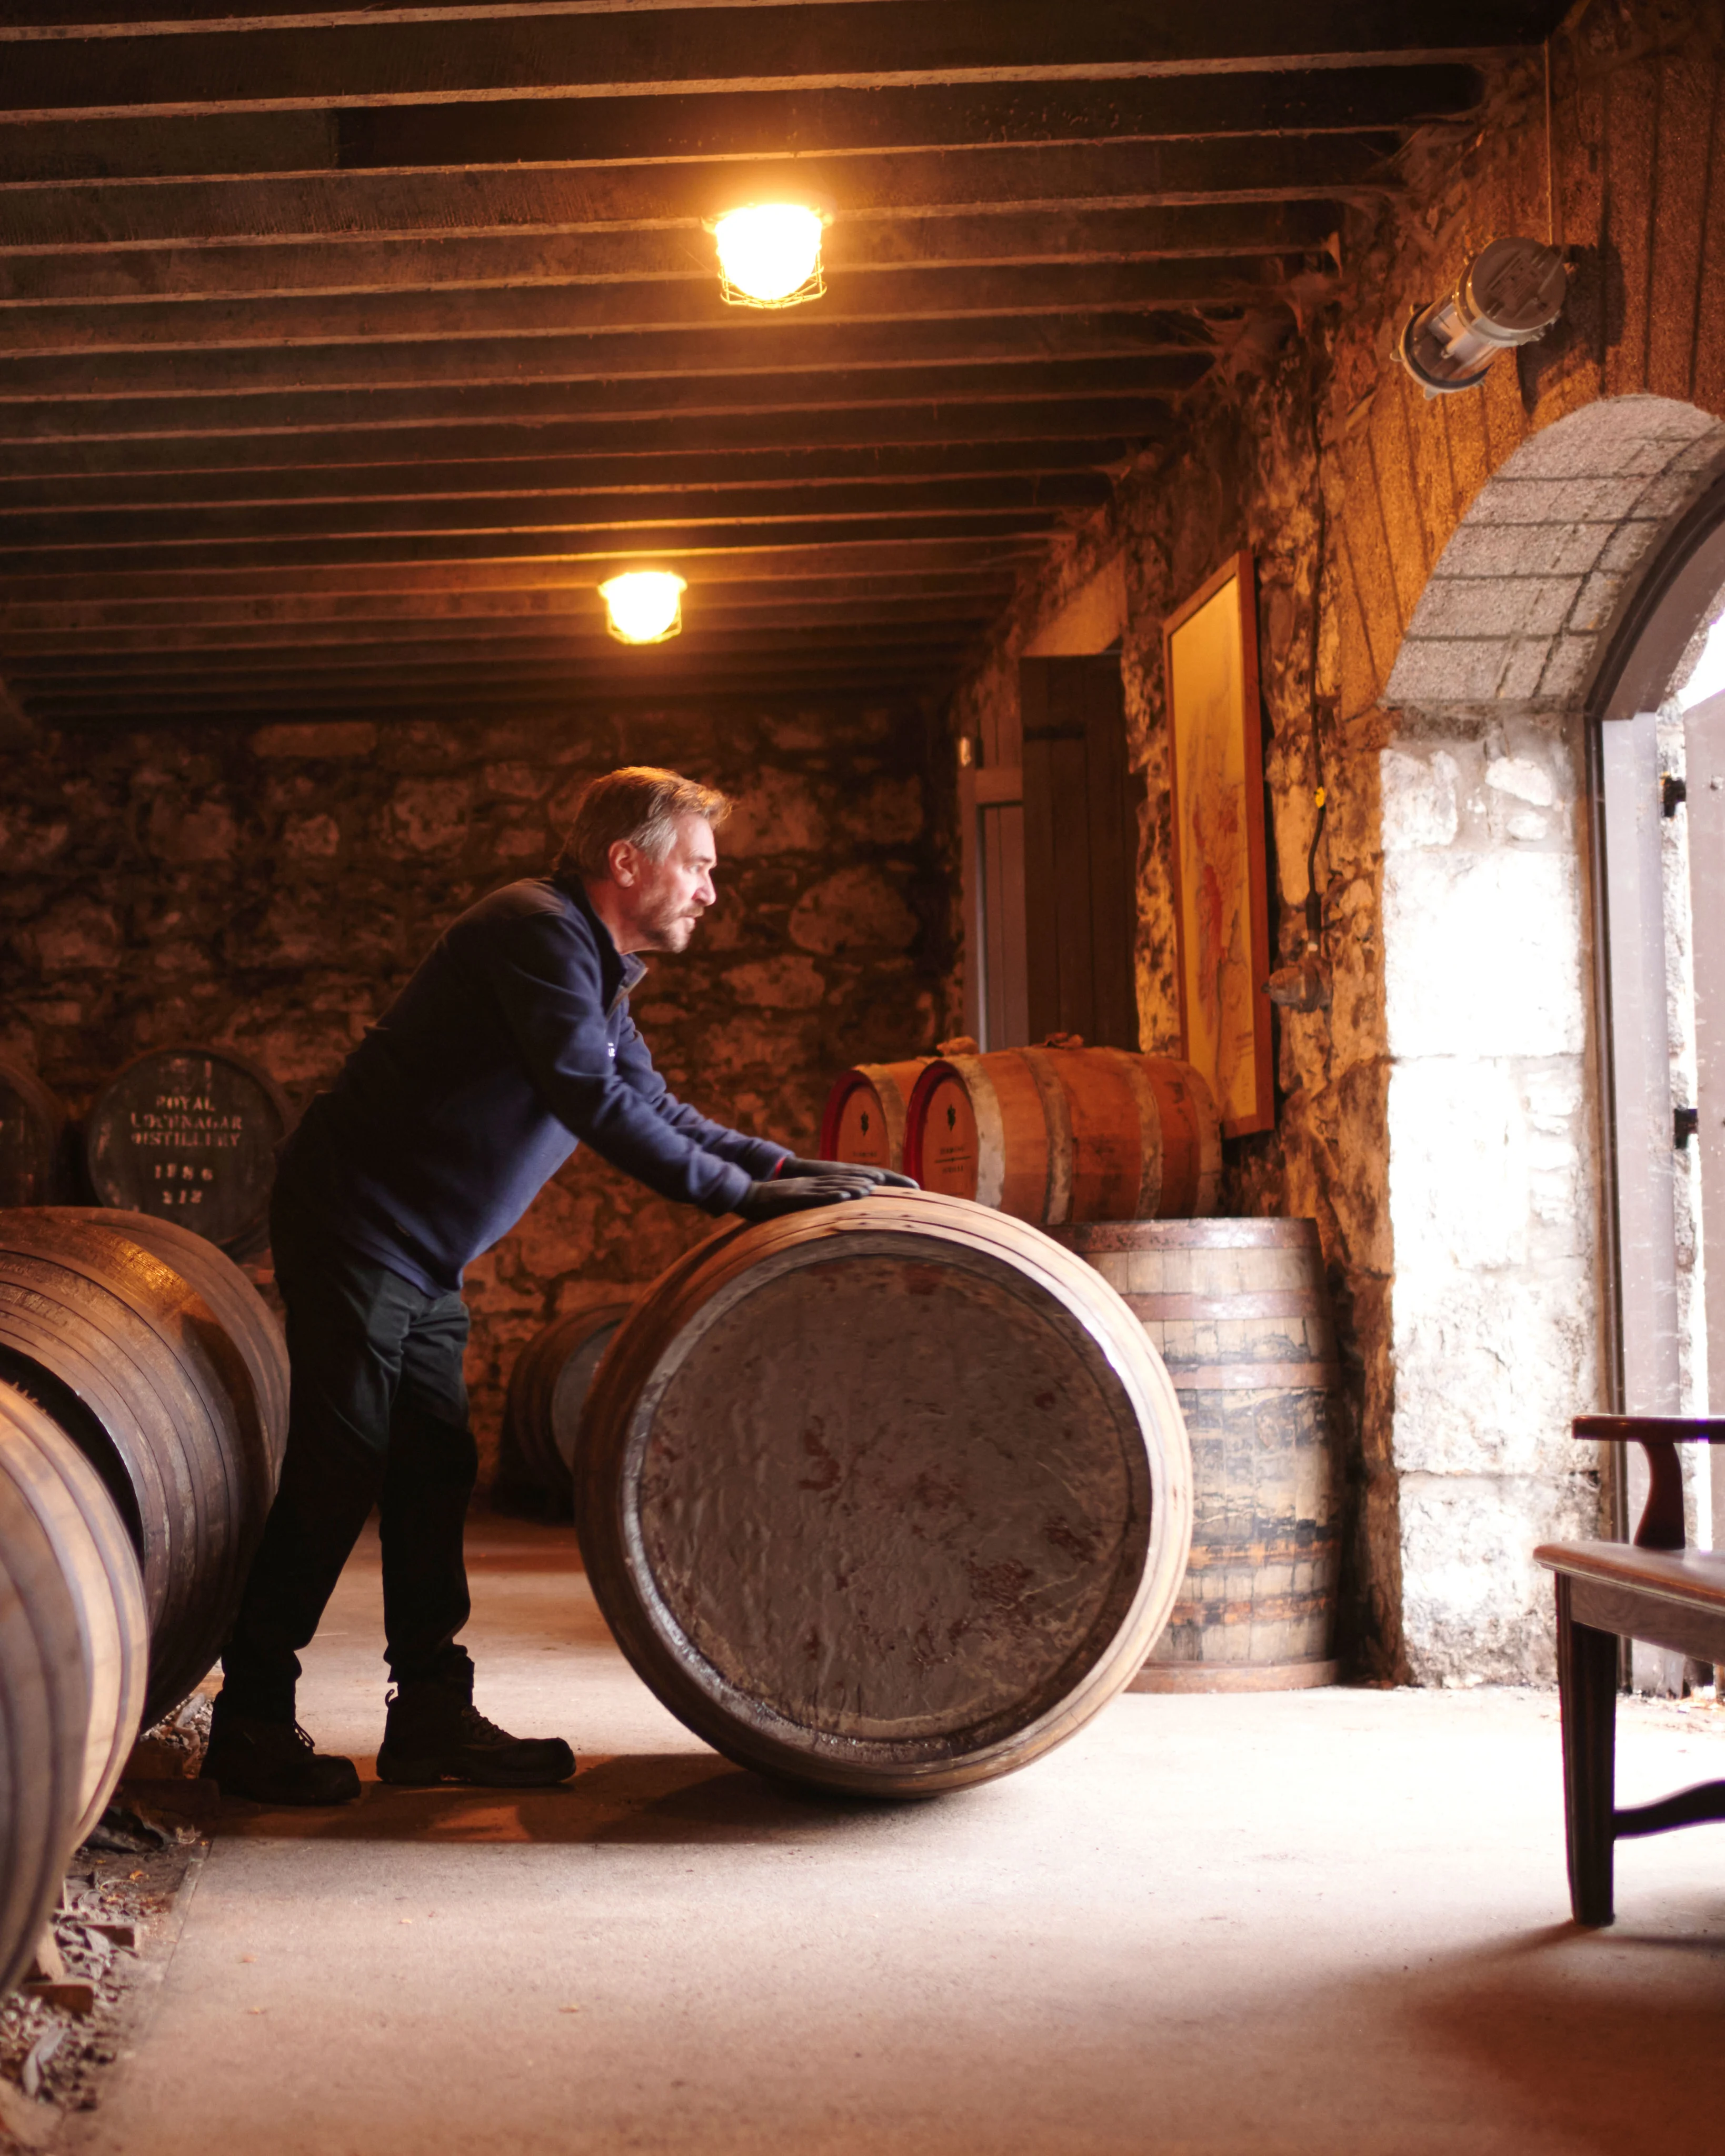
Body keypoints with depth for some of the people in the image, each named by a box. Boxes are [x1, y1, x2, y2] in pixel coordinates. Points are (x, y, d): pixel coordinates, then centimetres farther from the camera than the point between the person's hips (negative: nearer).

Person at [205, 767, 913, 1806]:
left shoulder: (598, 973, 15)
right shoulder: (536, 931, -17)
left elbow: (658, 1110, 15)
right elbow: (593, 1101, -25)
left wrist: (796, 1168, 3)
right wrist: (744, 1195, -23)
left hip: (423, 1253, 10)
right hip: (356, 1223, -10)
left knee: (434, 1473, 8)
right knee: (337, 1471, -6)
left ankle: (433, 1716, 12)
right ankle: (251, 1726, 3)